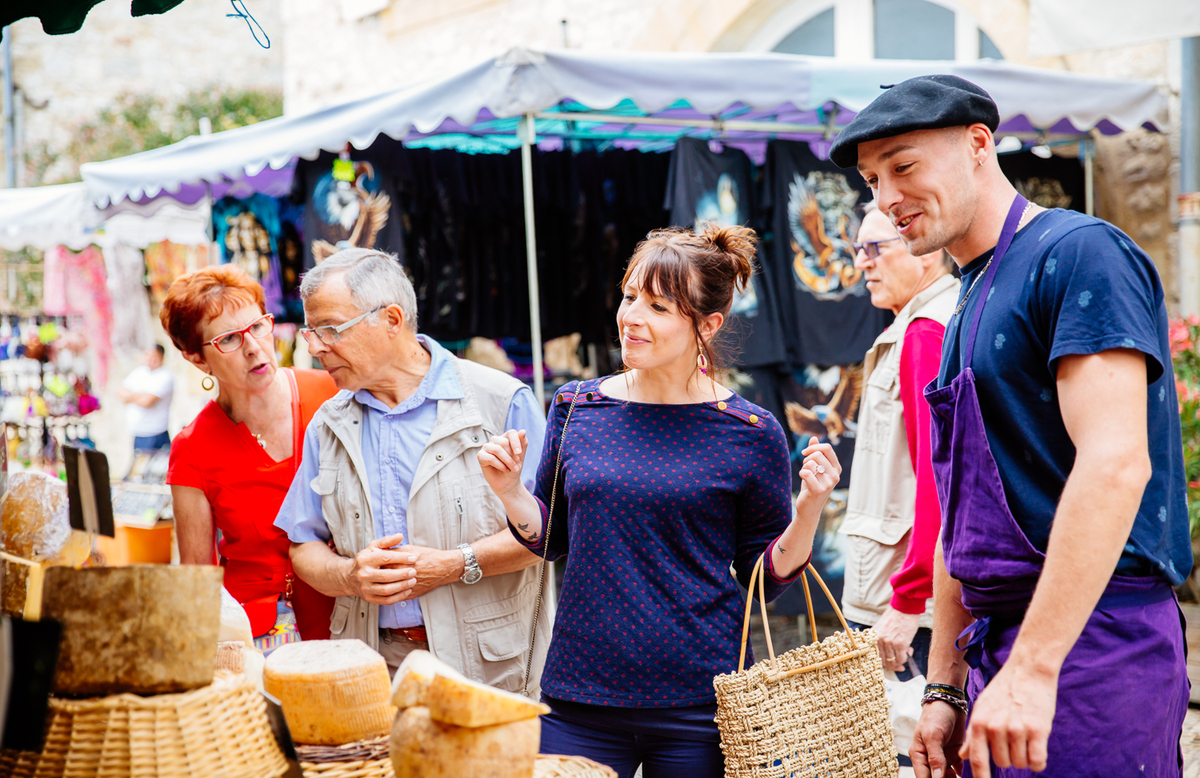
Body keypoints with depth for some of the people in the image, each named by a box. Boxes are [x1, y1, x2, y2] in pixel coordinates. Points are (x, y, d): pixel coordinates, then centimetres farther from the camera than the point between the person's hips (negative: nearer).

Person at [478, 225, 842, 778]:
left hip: (697, 702, -2)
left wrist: (808, 509, -14)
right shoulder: (576, 408, 4)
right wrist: (510, 490, -3)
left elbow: (767, 577, 2)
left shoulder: (750, 435, -4)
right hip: (579, 693, 2)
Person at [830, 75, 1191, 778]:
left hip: (1091, 639, -9)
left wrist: (1034, 668, -25)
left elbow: (1115, 464, -21)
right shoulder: (967, 311, 19)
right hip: (1002, 641, 9)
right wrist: (945, 689, 16)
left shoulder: (1078, 254, -10)